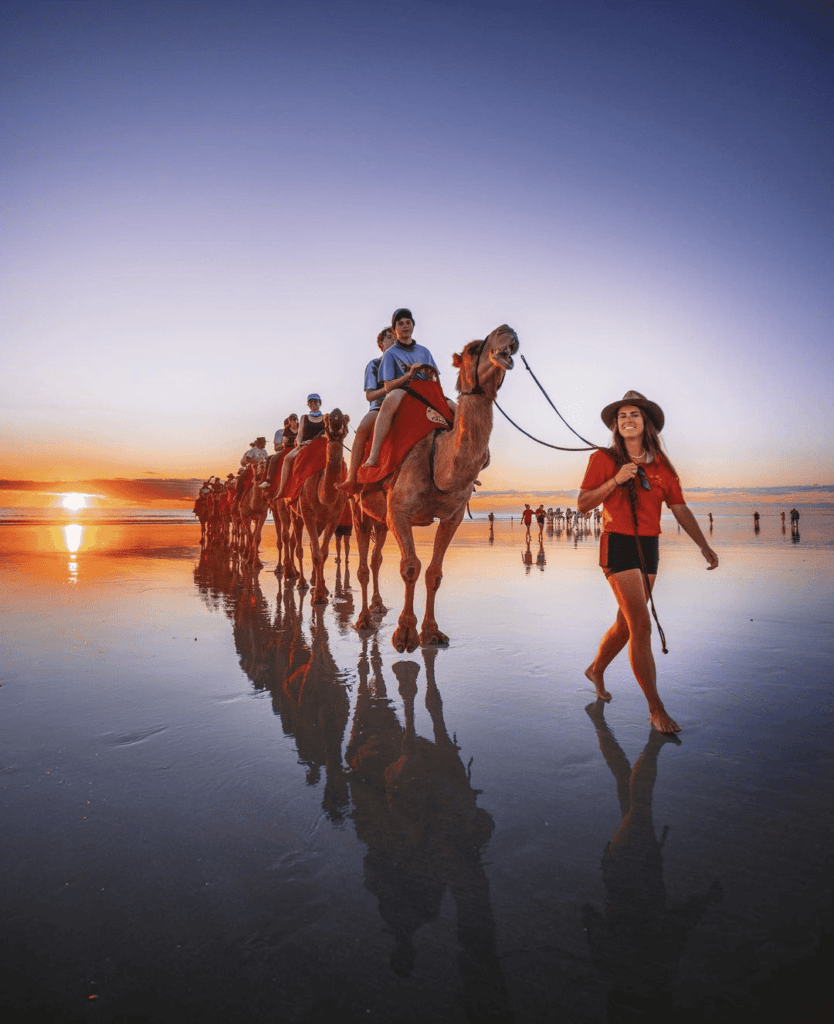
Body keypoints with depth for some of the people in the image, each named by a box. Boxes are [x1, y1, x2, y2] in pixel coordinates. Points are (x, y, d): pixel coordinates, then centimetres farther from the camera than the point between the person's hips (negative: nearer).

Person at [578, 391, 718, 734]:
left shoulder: (661, 466, 9)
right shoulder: (603, 459, -3)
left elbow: (680, 509, 8)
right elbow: (582, 504, -7)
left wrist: (704, 546, 0)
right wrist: (616, 480, -18)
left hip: (649, 548, 5)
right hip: (618, 546, -5)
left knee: (626, 623, 15)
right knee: (641, 626, -10)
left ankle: (596, 669, 41)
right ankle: (656, 709, -1)